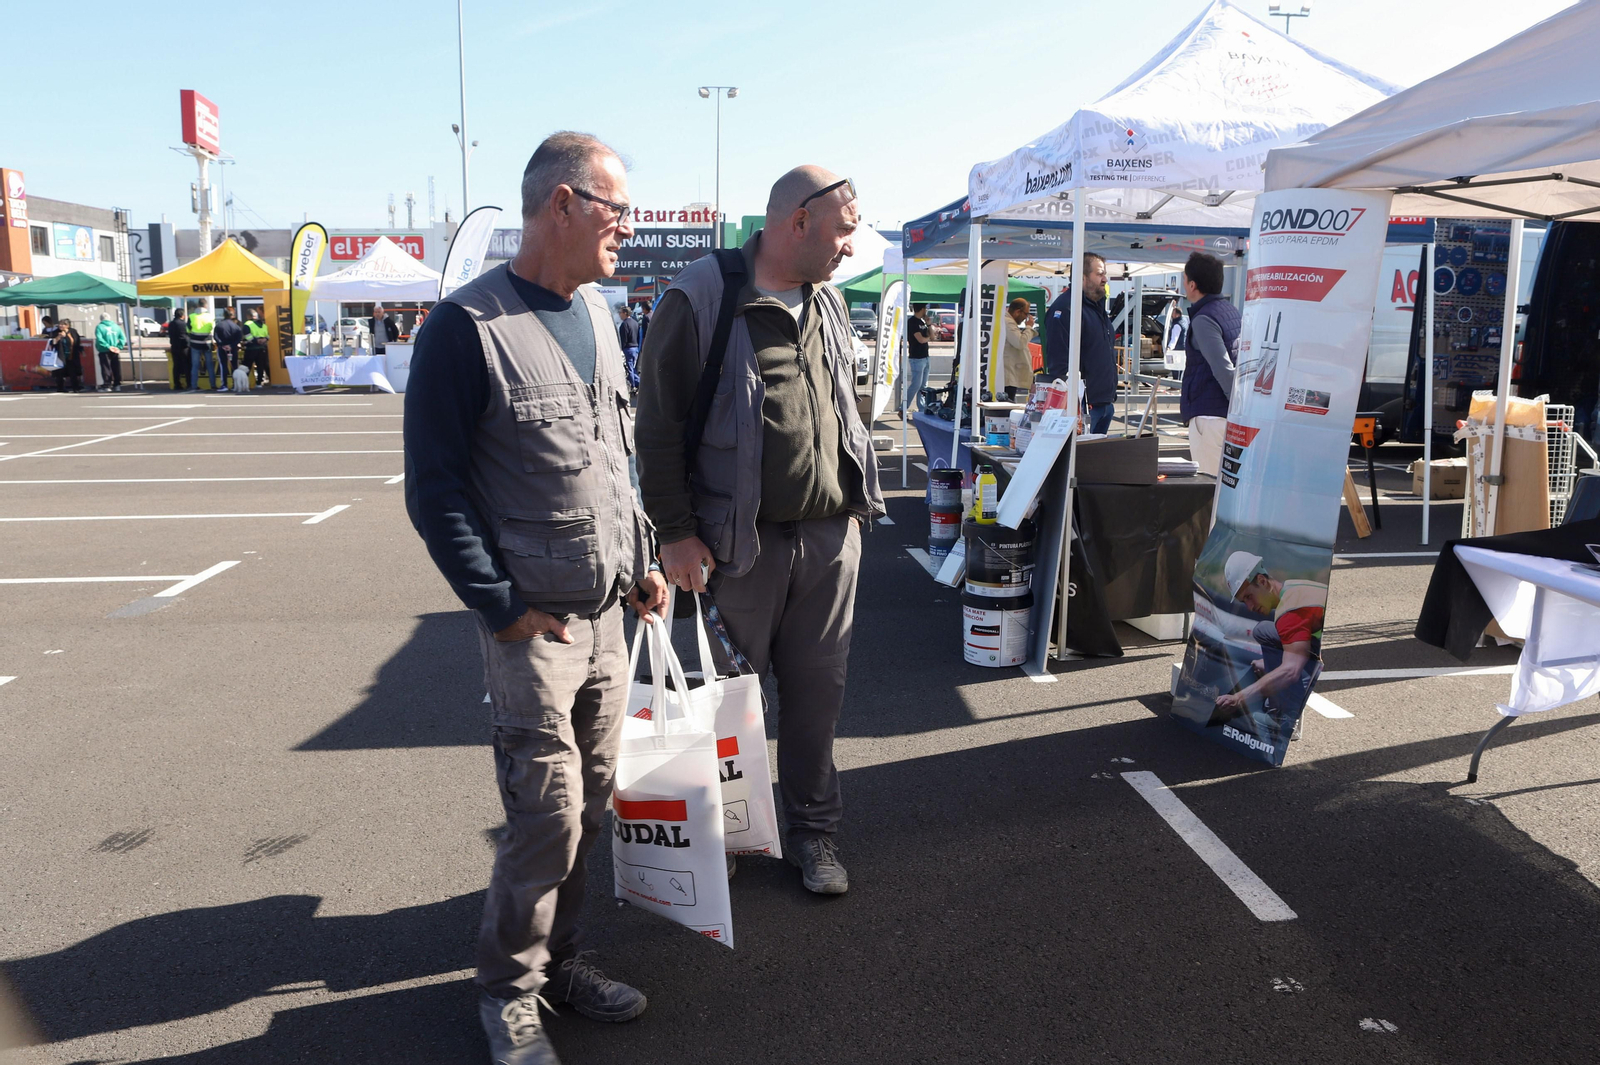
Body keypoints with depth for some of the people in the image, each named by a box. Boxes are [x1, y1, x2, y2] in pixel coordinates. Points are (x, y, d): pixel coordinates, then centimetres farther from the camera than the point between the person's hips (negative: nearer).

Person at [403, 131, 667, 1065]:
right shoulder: (468, 327, -12)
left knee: (591, 802, 13)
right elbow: (435, 490, -11)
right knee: (548, 814, -2)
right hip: (534, 622, -7)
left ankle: (562, 959, 32)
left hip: (608, 612, 7)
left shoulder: (597, 312, 11)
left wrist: (642, 563, 13)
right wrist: (503, 607, -13)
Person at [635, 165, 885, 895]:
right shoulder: (701, 297, -9)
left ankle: (813, 828, 29)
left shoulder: (828, 303, 11)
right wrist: (676, 531, -12)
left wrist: (856, 504, 15)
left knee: (818, 689, 12)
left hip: (830, 537, 5)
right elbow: (659, 424, -9)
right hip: (741, 541, -5)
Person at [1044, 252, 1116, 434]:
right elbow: (1058, 358, -21)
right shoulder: (1064, 308, -14)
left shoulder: (1098, 306, 19)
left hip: (1105, 403, 10)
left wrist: (1112, 396, 24)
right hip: (1084, 404, -10)